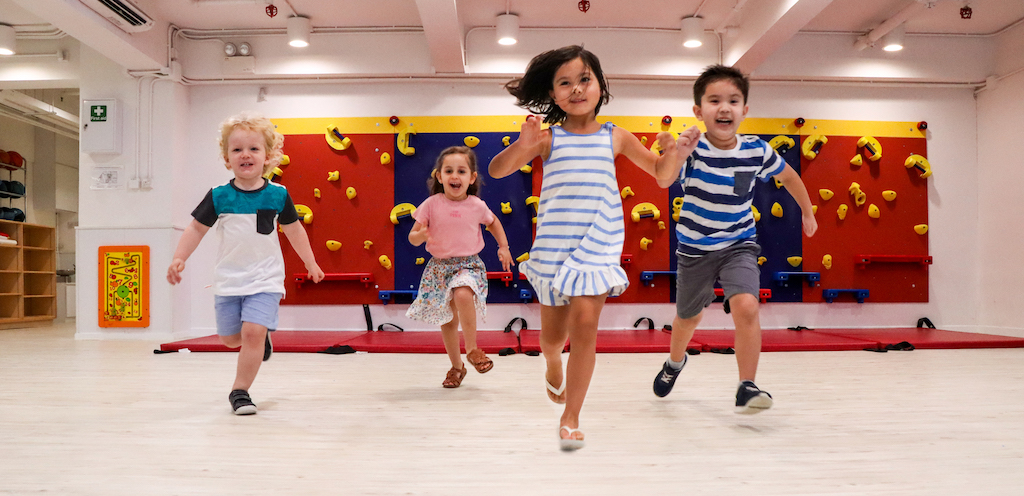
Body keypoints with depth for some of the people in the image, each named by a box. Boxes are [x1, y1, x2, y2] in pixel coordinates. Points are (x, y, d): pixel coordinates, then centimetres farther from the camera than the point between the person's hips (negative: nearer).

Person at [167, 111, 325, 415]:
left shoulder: (277, 195, -4)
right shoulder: (219, 196, -4)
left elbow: (294, 230, 9)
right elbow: (197, 228, 3)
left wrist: (311, 263, 14)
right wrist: (179, 258, -9)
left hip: (265, 278, -2)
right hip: (228, 279, 2)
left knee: (253, 332, -16)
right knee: (229, 338, 11)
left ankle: (240, 391, -2)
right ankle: (262, 337, 43)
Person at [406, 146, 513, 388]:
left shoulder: (477, 206, -4)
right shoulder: (431, 204, -7)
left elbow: (493, 222, 19)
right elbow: (413, 236, -2)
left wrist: (504, 247, 10)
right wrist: (420, 235, -25)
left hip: (469, 265, -2)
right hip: (439, 267, 2)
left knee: (463, 295, -33)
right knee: (447, 320, 9)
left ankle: (472, 349, -13)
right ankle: (456, 366, 30)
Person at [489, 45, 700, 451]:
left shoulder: (615, 137, 5)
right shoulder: (548, 138, 2)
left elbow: (663, 177, 9)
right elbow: (495, 170, -4)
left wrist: (672, 152, -12)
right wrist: (521, 147, -23)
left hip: (597, 246, 0)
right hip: (553, 247, 1)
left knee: (585, 324, -14)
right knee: (553, 336, 11)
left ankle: (570, 419, -1)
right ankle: (553, 365, 49)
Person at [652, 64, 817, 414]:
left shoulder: (757, 151, -11)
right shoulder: (691, 149, -19)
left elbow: (789, 176, 10)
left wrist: (807, 212, 21)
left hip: (739, 245, 1)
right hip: (695, 249, 0)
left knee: (746, 307, -24)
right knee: (689, 317, 18)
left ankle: (747, 388, -11)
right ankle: (675, 361, 50)